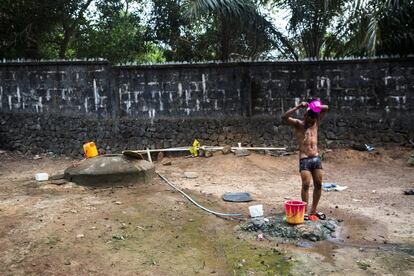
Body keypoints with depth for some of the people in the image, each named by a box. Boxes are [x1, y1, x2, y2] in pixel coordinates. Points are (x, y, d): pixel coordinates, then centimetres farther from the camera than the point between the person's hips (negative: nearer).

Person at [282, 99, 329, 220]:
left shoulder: (316, 123, 10)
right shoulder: (298, 124, -2)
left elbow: (326, 108, 11)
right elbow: (284, 117, -20)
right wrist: (299, 107, -25)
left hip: (316, 158, 5)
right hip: (304, 159, -5)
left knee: (318, 185, 6)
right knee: (306, 185, -9)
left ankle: (314, 210, 19)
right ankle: (305, 211, -1)